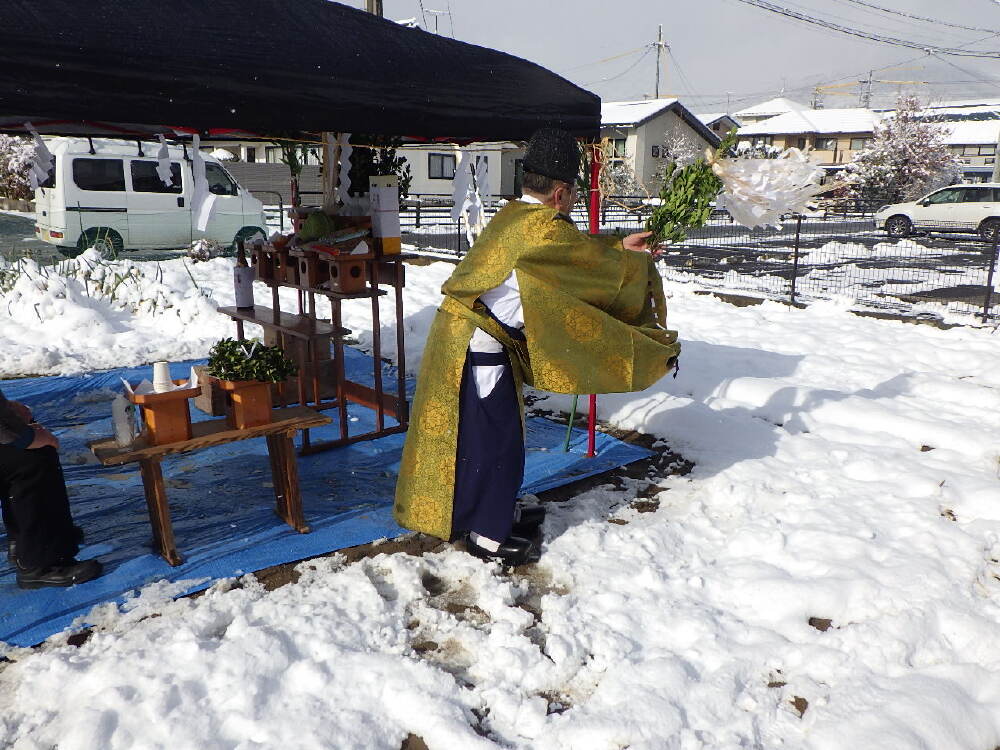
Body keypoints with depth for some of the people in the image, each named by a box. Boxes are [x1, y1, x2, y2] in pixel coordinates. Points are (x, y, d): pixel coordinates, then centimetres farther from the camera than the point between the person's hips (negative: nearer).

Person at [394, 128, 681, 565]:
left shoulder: (514, 216, 10)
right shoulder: (545, 230, -19)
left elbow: (575, 251, 21)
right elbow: (598, 266, -11)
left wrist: (619, 247, 21)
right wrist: (639, 262, 6)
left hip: (462, 335, 10)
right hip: (478, 348, -10)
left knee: (496, 428, 21)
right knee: (494, 435, 2)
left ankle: (497, 508, 38)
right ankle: (487, 535, 16)